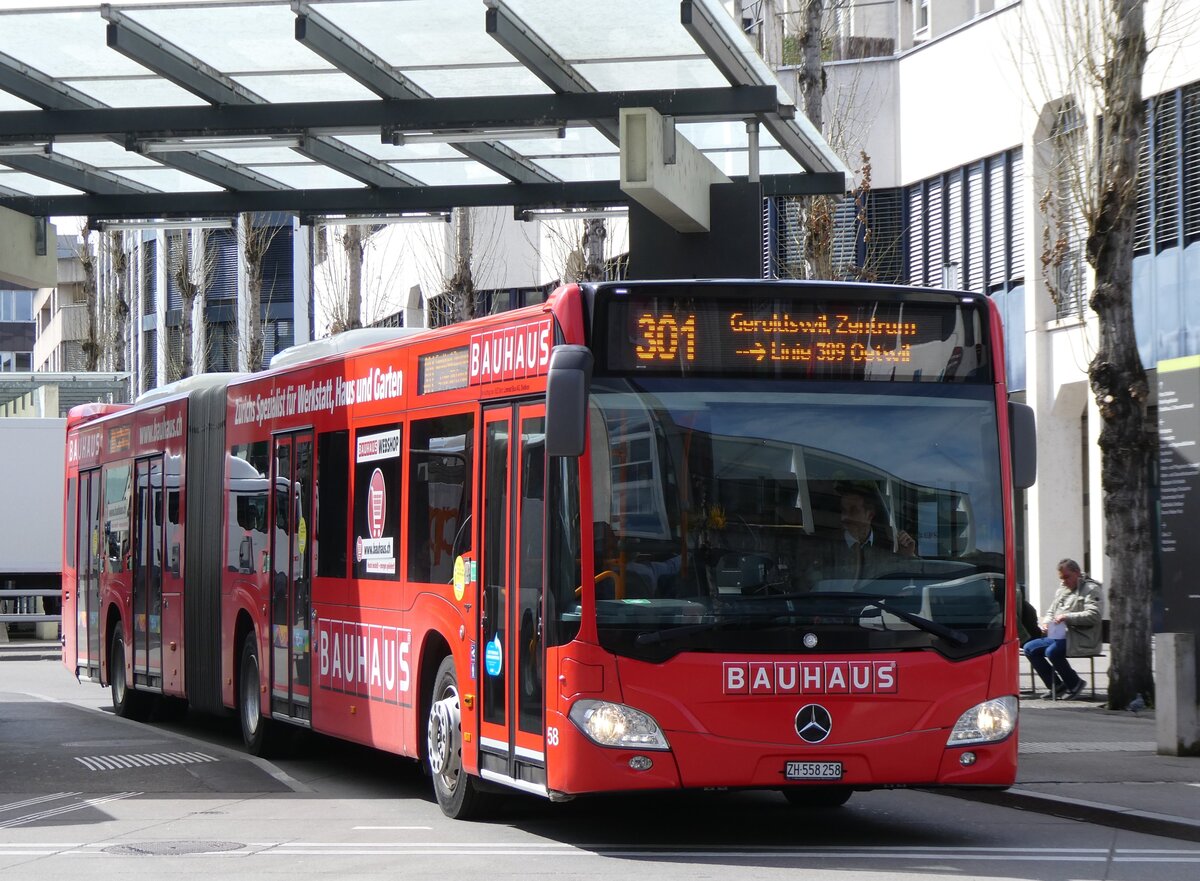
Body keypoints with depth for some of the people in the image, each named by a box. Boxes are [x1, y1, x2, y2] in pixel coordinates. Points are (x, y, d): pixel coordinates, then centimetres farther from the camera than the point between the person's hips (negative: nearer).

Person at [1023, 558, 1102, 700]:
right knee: (1029, 648, -5)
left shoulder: (1091, 589, -4)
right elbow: (1050, 612, 28)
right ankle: (1056, 685, 0)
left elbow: (1093, 615, -17)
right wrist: (1046, 623, 4)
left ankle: (1075, 683, -9)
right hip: (1059, 635, 9)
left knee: (1052, 651, -31)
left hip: (1080, 638, -9)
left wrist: (1067, 617, -23)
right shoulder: (1062, 590, 22)